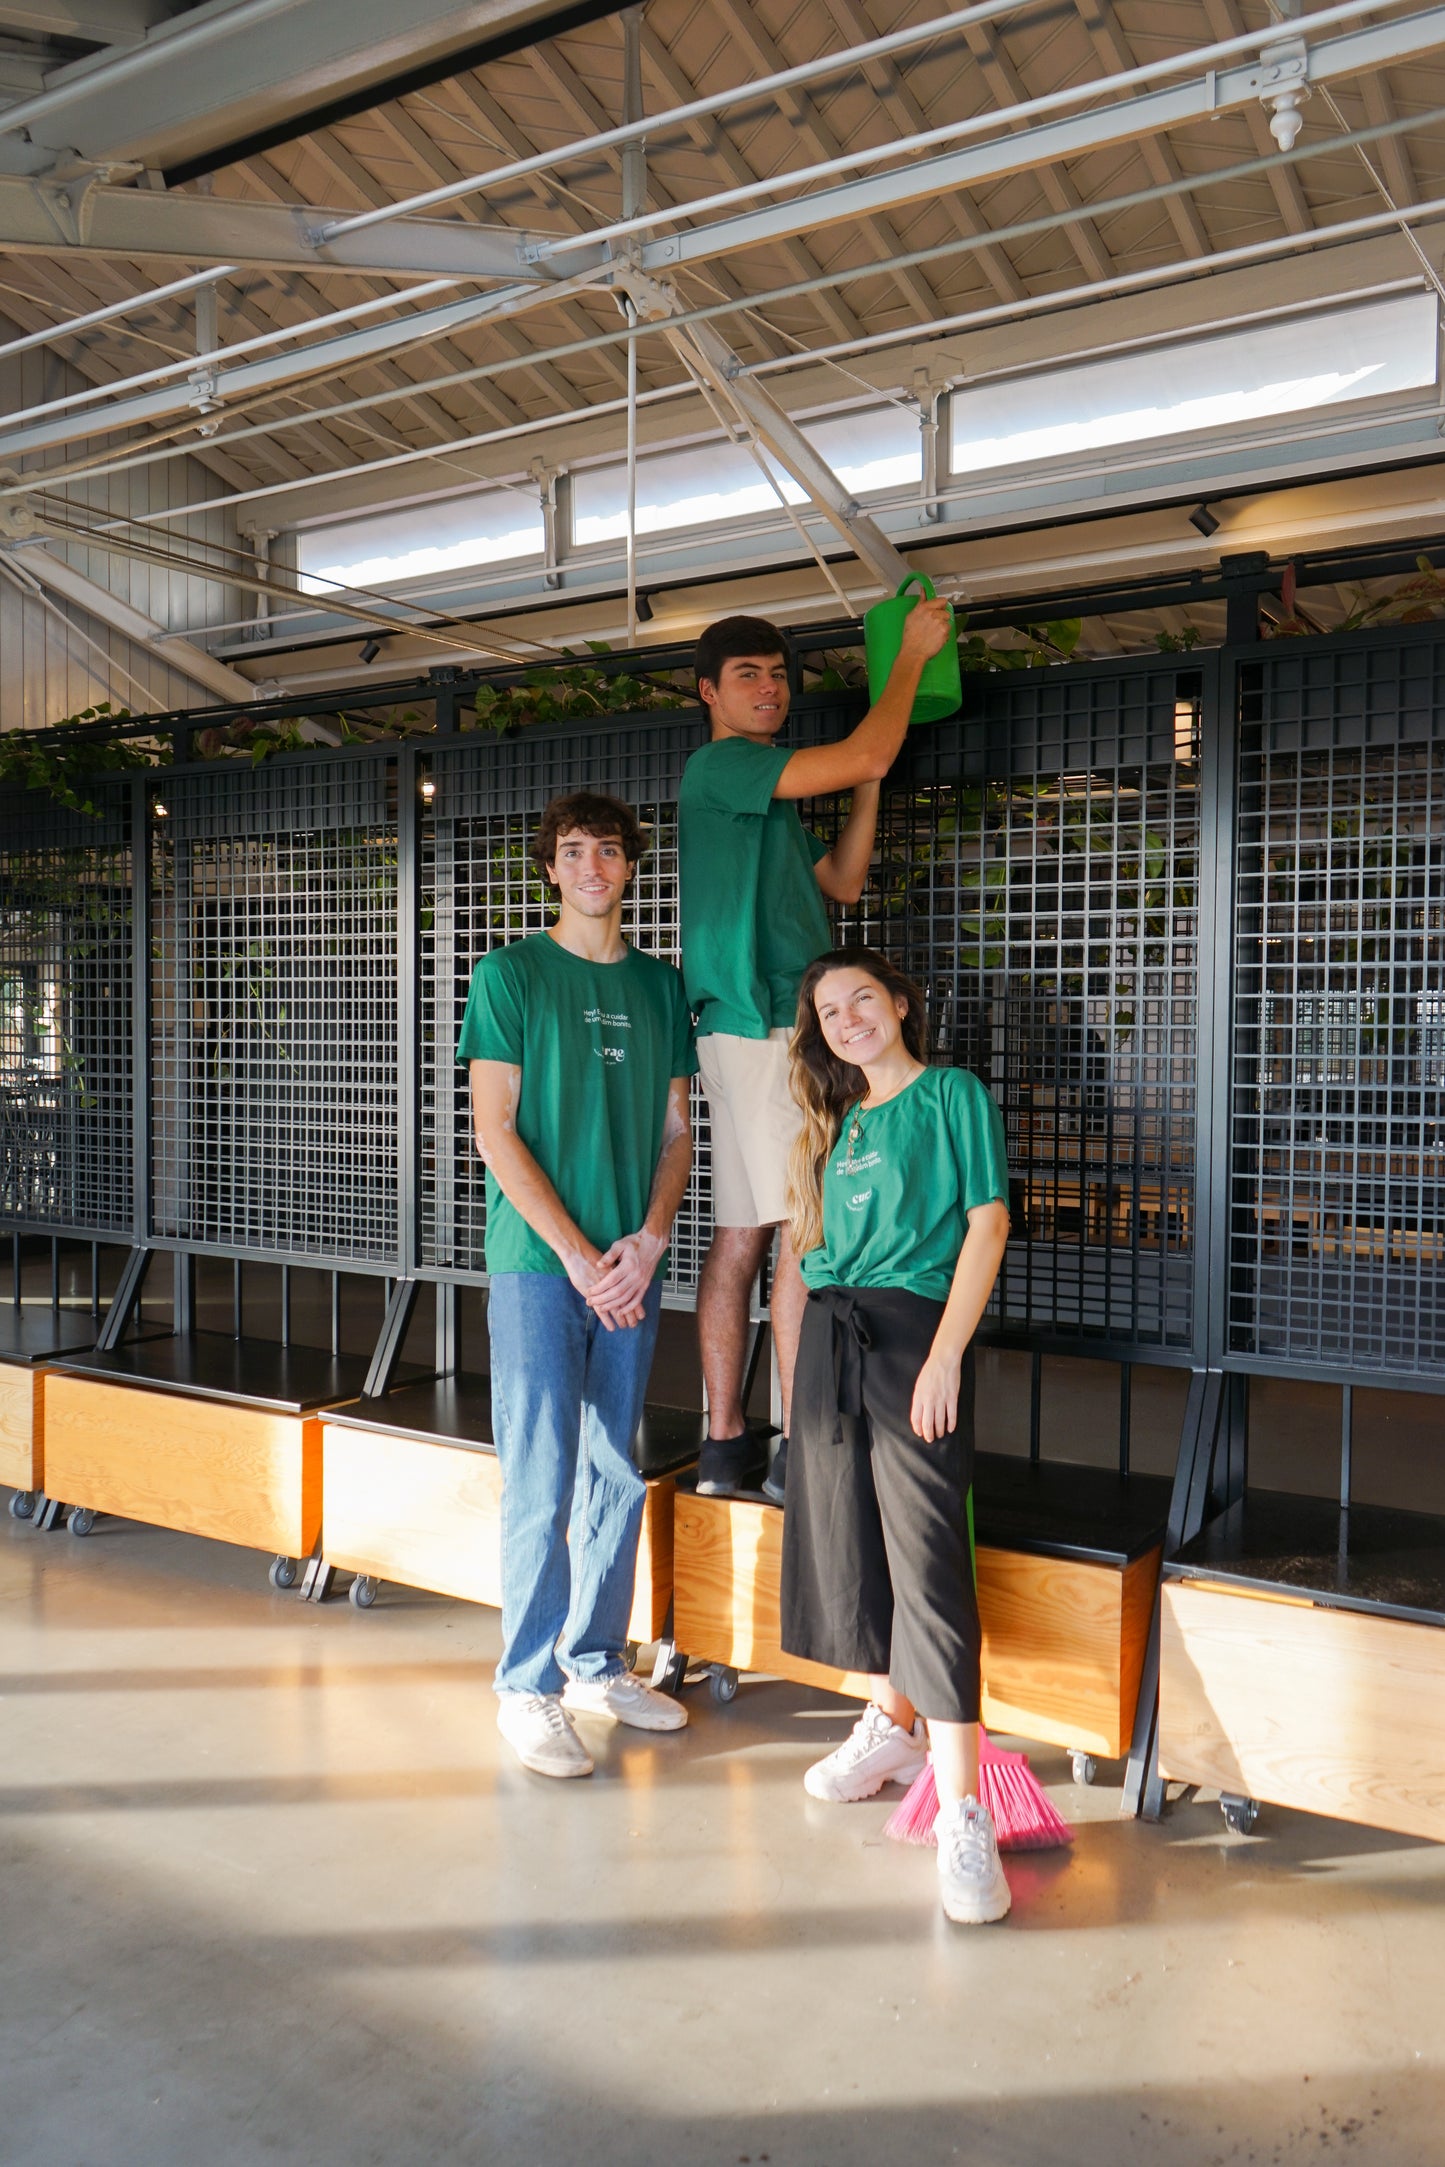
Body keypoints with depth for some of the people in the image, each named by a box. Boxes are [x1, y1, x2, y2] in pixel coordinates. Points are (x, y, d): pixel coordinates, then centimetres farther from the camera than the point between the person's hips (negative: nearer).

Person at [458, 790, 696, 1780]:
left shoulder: (660, 984, 11)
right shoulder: (511, 973, -1)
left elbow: (675, 1129, 12)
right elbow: (494, 1129, -7)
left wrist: (648, 1239, -5)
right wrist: (577, 1254, -13)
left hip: (632, 1265, 4)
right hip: (540, 1262, -4)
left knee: (618, 1477, 12)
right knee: (542, 1483, -1)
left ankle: (598, 1662, 26)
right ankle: (528, 1688, 12)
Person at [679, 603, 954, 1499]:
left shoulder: (769, 796, 26)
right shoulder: (720, 767, -5)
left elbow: (842, 882, 23)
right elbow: (865, 757, -12)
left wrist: (871, 782, 17)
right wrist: (914, 654, 2)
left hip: (767, 1030, 10)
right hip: (763, 1024, -10)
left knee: (743, 1235, 7)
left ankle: (727, 1443, 10)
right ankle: (799, 1450, -6)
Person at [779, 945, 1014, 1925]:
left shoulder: (955, 1094, -1)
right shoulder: (840, 1120, 18)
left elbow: (987, 1223, -8)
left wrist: (946, 1354, -16)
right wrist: (820, 1353, 10)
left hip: (913, 1332, -7)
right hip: (830, 1336, 7)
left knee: (927, 1560, -12)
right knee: (852, 1541, 12)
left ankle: (962, 1814, -8)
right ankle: (894, 1724, 34)